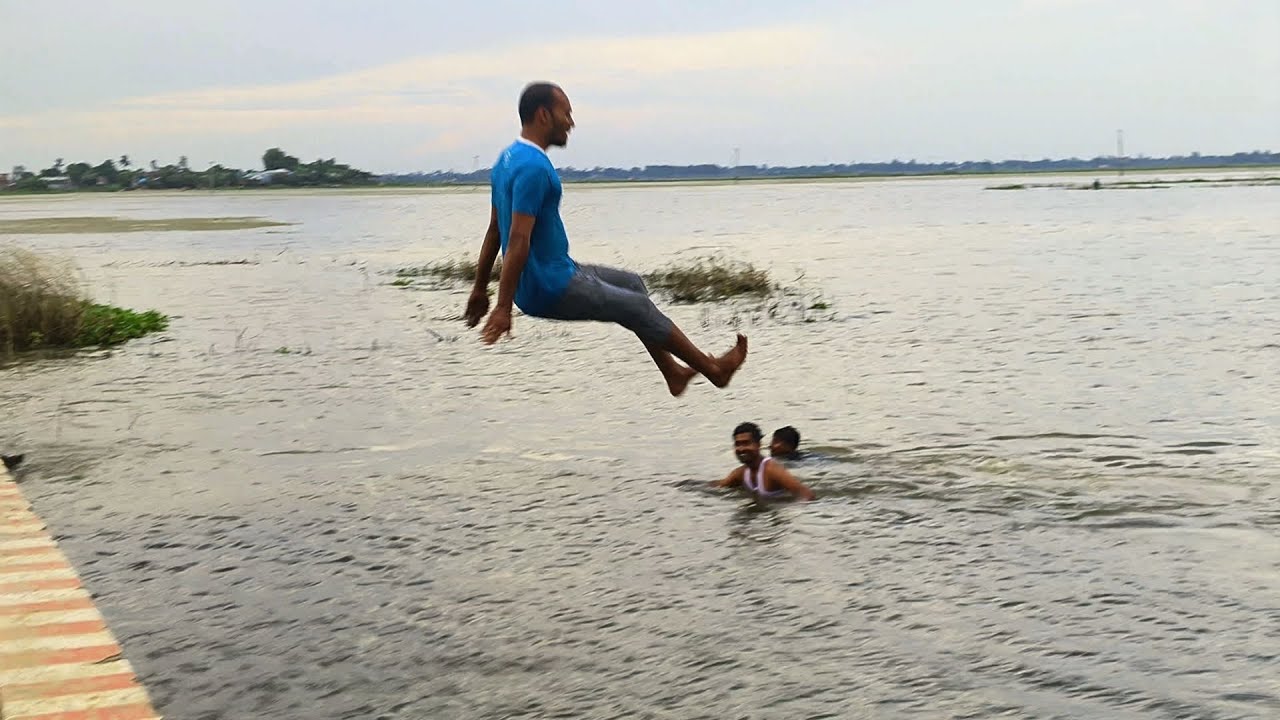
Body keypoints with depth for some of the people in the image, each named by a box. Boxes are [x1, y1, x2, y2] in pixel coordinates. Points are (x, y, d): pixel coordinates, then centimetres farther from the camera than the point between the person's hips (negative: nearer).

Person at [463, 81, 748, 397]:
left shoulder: (509, 159, 11)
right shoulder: (533, 167, -23)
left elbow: (494, 231, 15)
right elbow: (518, 240, -27)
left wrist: (480, 290, 19)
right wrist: (503, 308, -29)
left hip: (553, 274, 10)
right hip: (550, 291, -10)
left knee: (631, 283, 19)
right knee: (639, 308, 3)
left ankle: (674, 373, 22)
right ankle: (713, 369, 19)